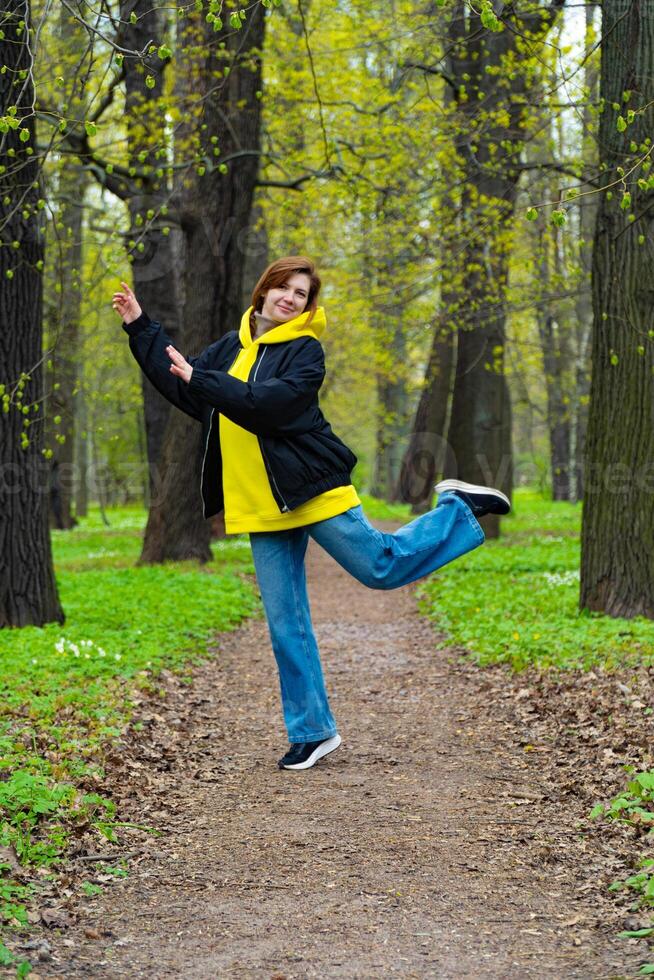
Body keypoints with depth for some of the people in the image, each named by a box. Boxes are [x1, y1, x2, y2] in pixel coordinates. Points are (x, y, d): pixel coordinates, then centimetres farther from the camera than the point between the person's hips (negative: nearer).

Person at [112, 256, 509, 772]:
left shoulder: (305, 350, -9)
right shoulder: (234, 344, 11)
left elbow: (271, 402, -24)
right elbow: (181, 384, 19)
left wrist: (202, 381, -26)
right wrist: (140, 326, 17)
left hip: (313, 491, -5)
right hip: (262, 507, 5)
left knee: (382, 567, 0)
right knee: (285, 623, 6)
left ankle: (458, 510, 23)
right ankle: (312, 730, 14)